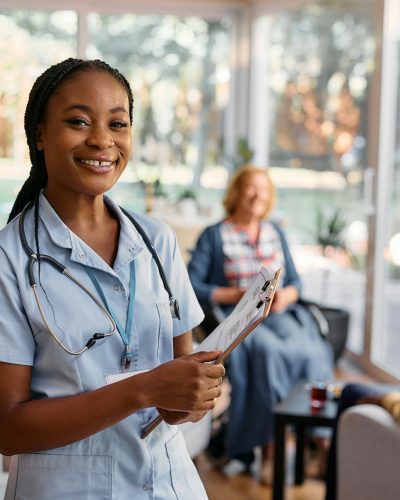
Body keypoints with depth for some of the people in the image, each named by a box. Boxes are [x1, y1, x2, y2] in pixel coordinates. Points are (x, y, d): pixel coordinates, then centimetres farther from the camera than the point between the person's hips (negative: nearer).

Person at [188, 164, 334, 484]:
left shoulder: (275, 232, 18)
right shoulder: (214, 235, 4)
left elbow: (294, 282, 17)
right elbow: (193, 286, -5)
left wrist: (285, 296, -7)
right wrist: (239, 295, -14)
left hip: (280, 315, 4)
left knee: (311, 351, -29)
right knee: (271, 352, -35)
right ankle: (270, 448, -29)